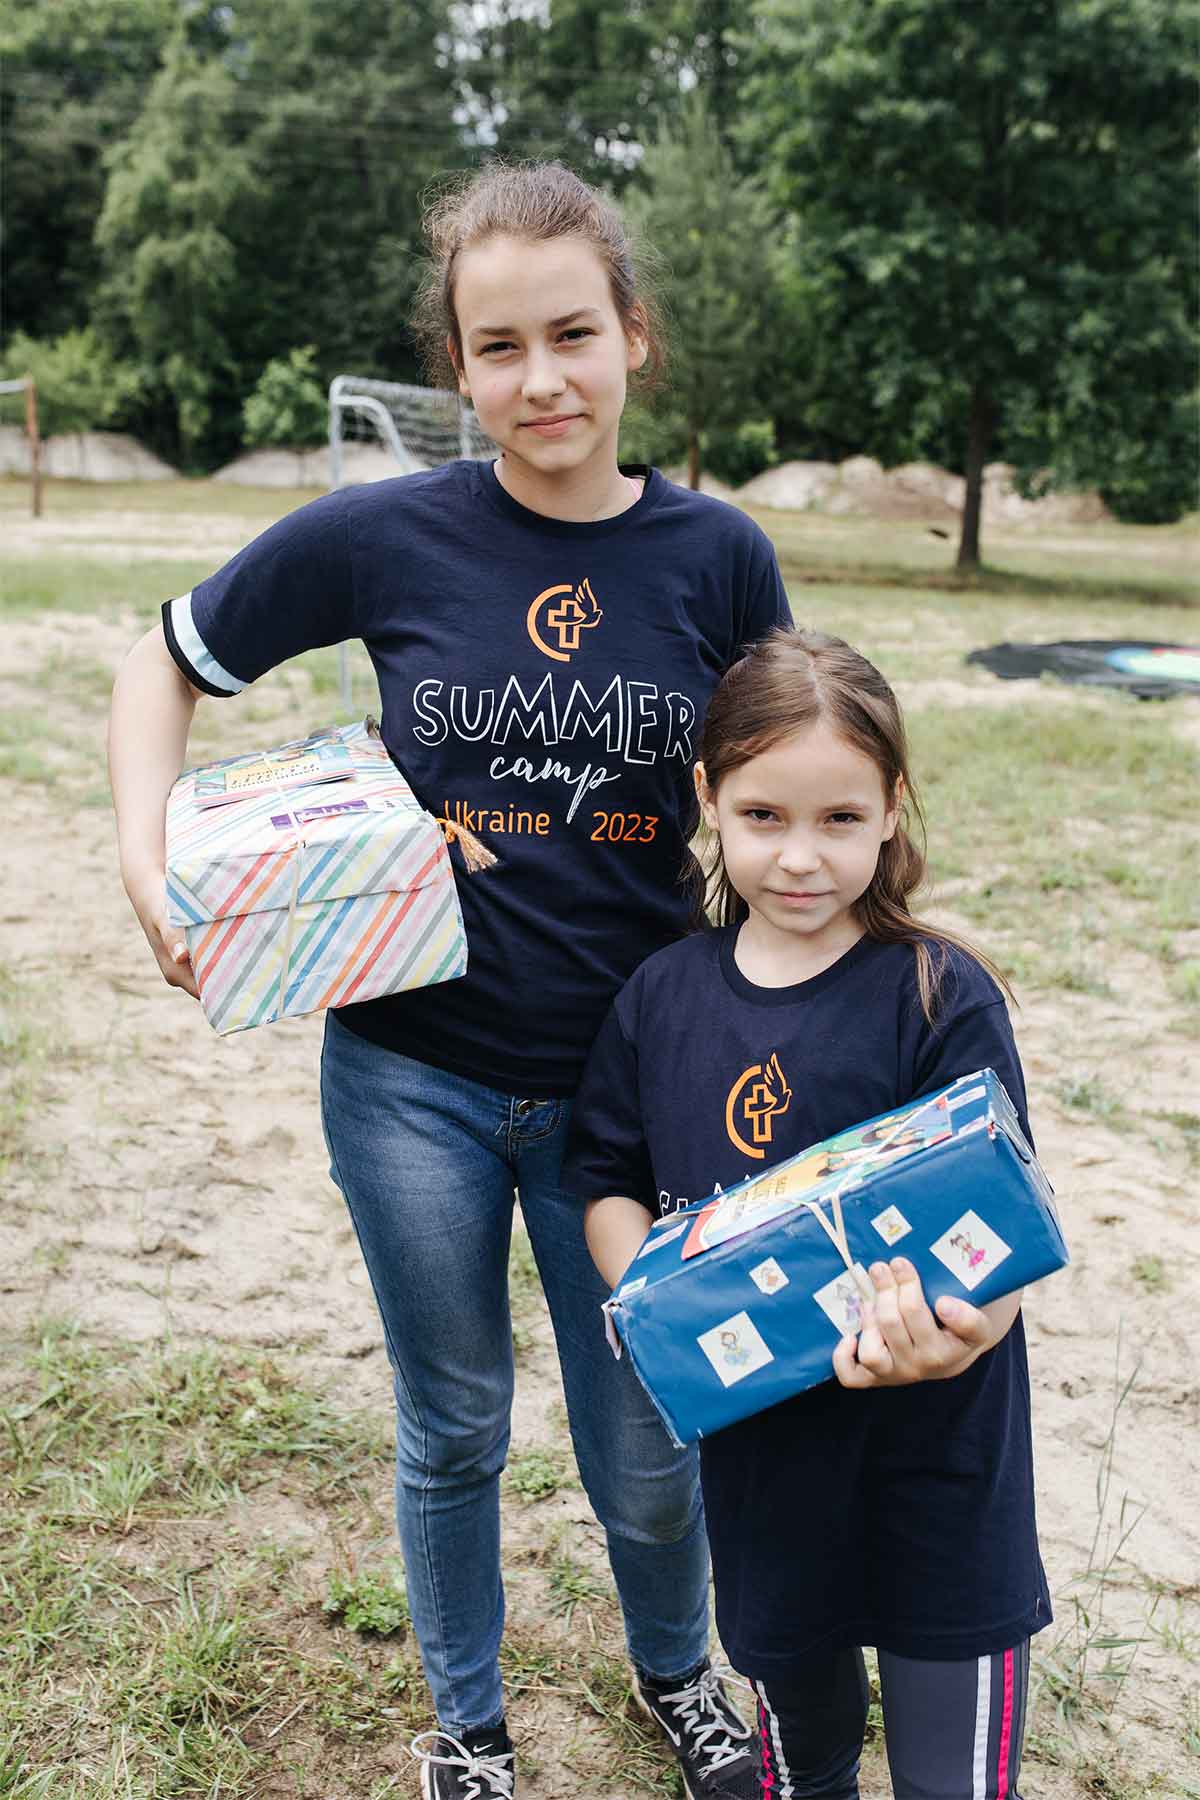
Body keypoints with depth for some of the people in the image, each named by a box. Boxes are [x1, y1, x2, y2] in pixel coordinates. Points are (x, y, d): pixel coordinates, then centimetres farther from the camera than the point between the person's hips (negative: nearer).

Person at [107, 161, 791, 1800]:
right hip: (414, 1079, 0)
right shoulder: (383, 538, -9)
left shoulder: (719, 556, -6)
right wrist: (148, 868, -9)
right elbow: (164, 666, 5)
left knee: (649, 1457, 14)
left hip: (632, 1082, 1)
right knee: (453, 1428, 17)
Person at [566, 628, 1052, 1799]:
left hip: (935, 1453, -3)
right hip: (757, 1440, 3)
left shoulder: (943, 999, -16)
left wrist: (955, 1337, -37)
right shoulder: (663, 998, -4)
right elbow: (609, 1185, 5)